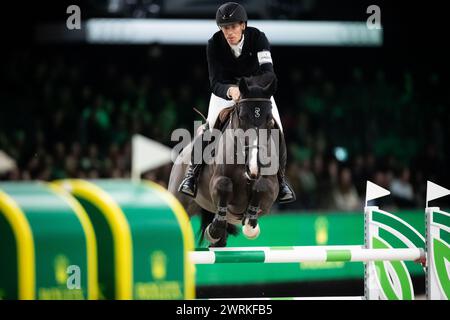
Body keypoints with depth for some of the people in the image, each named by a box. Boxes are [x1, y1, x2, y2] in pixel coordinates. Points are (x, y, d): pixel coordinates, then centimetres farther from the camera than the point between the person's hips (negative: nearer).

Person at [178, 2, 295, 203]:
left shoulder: (257, 38, -25)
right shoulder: (214, 45, -24)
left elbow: (267, 70, -37)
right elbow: (215, 83, -29)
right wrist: (230, 91, -52)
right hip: (225, 89, 0)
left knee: (276, 129, -16)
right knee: (210, 125, -23)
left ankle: (281, 178, 3)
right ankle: (192, 172, -8)